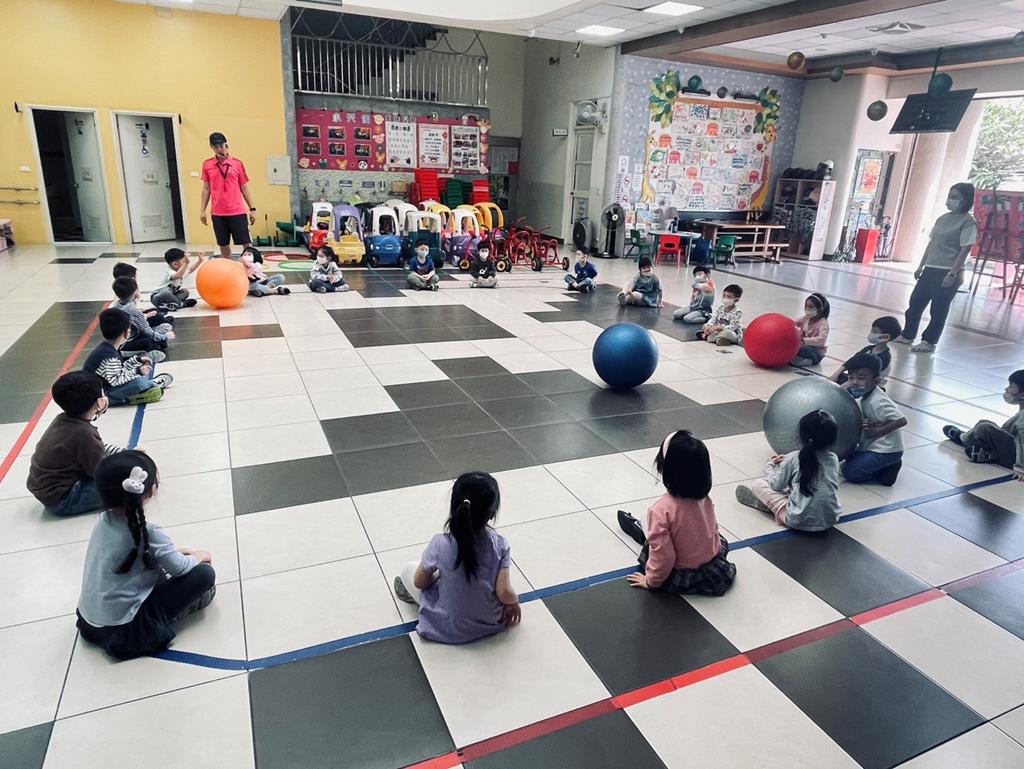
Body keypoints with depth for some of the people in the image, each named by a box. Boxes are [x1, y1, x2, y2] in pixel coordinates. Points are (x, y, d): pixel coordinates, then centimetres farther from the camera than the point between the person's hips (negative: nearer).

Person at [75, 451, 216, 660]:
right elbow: (179, 568, -8)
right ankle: (154, 626, 0)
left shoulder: (103, 521, -3)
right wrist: (200, 556, 11)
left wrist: (179, 551, 13)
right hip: (122, 631, -7)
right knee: (205, 575, -7)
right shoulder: (148, 533, -23)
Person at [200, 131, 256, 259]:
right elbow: (206, 188, 12)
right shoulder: (207, 164, 6)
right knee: (224, 244, 9)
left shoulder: (237, 163, 1)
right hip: (217, 213, 2)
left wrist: (252, 208, 1)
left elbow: (244, 188, 5)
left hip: (238, 211, -2)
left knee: (246, 243, -4)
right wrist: (202, 210, 8)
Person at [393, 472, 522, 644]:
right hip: (493, 623, 2)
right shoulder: (499, 545, -21)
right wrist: (514, 602, 1)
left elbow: (420, 582, -8)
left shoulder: (440, 544, -24)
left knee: (408, 569, 14)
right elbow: (504, 593, -20)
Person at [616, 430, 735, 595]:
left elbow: (662, 556, -26)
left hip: (681, 578, -5)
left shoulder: (661, 510, -31)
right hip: (715, 569, 5)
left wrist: (651, 581, -7)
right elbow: (713, 529, 5)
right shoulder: (705, 499, -13)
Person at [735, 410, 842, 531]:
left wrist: (770, 466, 21)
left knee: (758, 484, 4)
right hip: (830, 521, 5)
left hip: (798, 521, -5)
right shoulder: (834, 459, 0)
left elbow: (776, 484, -1)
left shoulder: (793, 458, -10)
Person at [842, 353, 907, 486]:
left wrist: (876, 431, -23)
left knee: (850, 472, -11)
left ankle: (889, 468, 2)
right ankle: (884, 465, 14)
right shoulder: (863, 396, 2)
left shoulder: (878, 401, -24)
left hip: (885, 450, -9)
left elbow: (901, 420, -29)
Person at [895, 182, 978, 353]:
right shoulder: (942, 219, 11)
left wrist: (952, 274, -19)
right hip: (930, 269, 7)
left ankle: (929, 342, 12)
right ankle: (907, 335, 24)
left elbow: (965, 250, -14)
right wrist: (921, 266, 15)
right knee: (915, 302, 11)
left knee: (939, 310, 2)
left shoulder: (968, 222, -9)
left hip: (948, 272, -7)